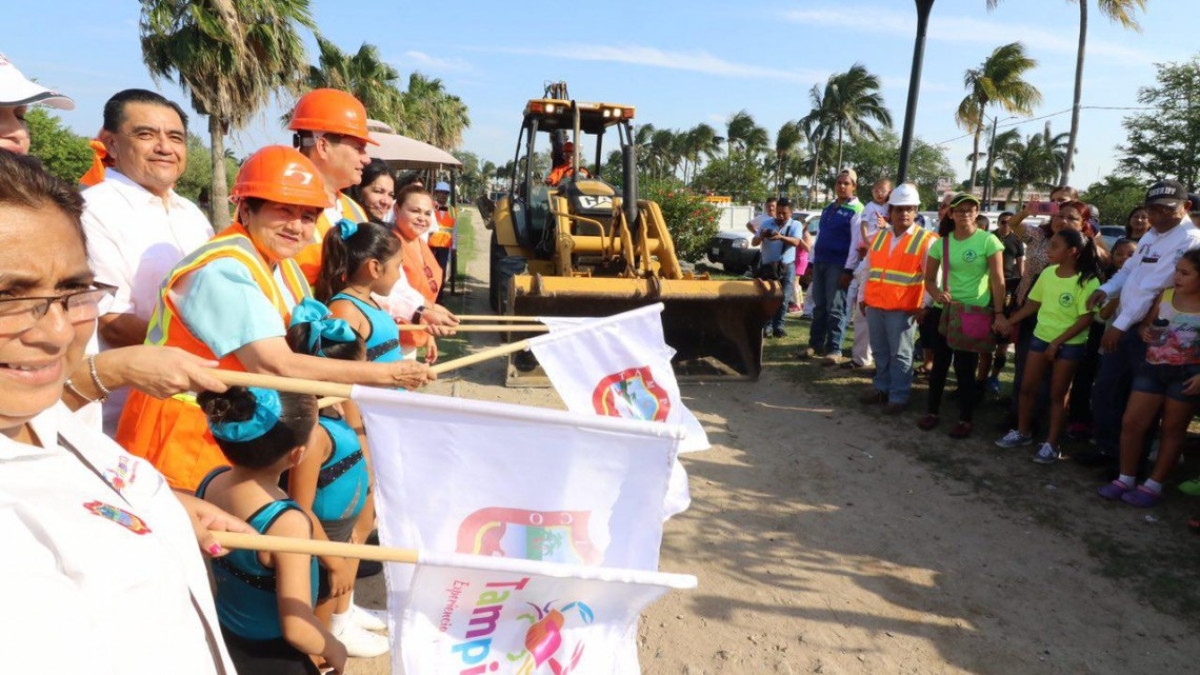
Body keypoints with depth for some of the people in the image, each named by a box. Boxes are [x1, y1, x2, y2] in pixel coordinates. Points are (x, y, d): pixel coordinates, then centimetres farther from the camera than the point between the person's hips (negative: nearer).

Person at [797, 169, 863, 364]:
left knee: (835, 309, -4)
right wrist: (812, 262, 16)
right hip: (820, 263, 7)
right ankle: (815, 345, 17)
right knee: (819, 307, 10)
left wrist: (849, 270, -18)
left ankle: (834, 350, 2)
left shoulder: (857, 210, -6)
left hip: (838, 266, -7)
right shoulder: (828, 209, 18)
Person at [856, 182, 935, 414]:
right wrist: (862, 296, 17)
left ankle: (899, 397, 8)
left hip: (903, 308, -5)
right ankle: (882, 388, 28)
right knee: (880, 351, 14)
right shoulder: (879, 237, 12)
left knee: (900, 354, 1)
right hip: (874, 305, 5)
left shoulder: (926, 240, -5)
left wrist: (925, 306, -9)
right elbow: (868, 269, 18)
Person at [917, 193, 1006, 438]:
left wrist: (998, 313, -15)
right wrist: (937, 294, -13)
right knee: (940, 363, 11)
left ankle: (965, 420, 15)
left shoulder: (988, 240, -7)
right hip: (944, 310, 3)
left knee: (965, 367, 3)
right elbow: (929, 278, 8)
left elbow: (998, 280, -10)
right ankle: (932, 412, 23)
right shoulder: (942, 242, 3)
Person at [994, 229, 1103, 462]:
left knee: (1058, 394, 4)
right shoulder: (1048, 273, 1)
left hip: (1070, 344, -5)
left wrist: (1057, 342, -18)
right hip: (1041, 337, 5)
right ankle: (1023, 432, 27)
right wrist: (1010, 321, 3)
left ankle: (1052, 444, 15)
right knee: (1027, 387, 10)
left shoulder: (1087, 281, -16)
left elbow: (1085, 319, -16)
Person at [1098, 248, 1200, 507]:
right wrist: (1144, 332, -8)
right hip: (1152, 368, 4)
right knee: (1131, 422, 2)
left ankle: (1153, 486, 17)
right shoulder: (1165, 295, 4)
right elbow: (1145, 325, 16)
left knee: (1172, 430, 8)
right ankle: (1125, 478, 16)